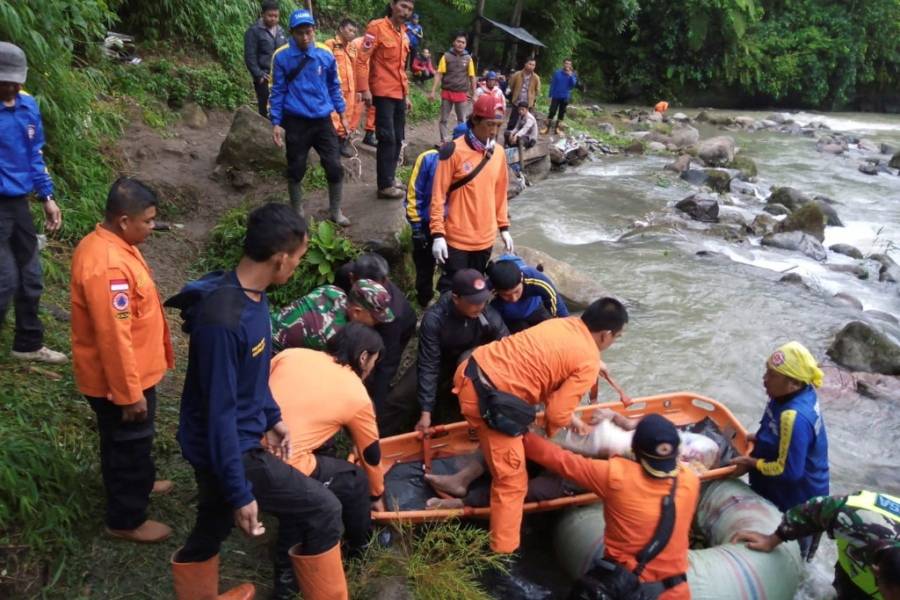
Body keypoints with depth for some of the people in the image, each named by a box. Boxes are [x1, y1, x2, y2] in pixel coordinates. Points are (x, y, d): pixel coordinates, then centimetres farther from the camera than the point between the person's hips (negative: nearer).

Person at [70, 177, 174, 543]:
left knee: (128, 441, 29)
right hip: (119, 377, -9)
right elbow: (114, 337, -29)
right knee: (130, 442, 9)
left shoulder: (105, 243, 1)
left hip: (128, 372, 9)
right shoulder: (107, 266, -32)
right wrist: (130, 394, -22)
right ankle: (126, 520, 27)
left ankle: (135, 485, 51)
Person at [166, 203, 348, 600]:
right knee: (323, 511, -1)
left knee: (212, 529, 26)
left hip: (238, 438, 9)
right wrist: (240, 492, -21)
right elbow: (220, 412, -27)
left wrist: (271, 417, 19)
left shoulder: (252, 294, -2)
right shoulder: (223, 320, -31)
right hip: (228, 447, -9)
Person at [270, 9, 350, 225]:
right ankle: (298, 214, 24)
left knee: (335, 167, 1)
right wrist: (276, 123, -5)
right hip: (296, 123, -2)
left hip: (323, 121, 2)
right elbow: (278, 91, -1)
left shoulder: (326, 55, -1)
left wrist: (342, 115, 12)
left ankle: (335, 211, 20)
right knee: (296, 170, 7)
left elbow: (334, 86, 12)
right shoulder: (281, 57, -7)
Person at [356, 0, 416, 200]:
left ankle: (390, 177, 23)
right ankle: (385, 185, -1)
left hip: (399, 95, 8)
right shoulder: (377, 27, -8)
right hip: (383, 93, -7)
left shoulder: (404, 35, 15)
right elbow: (362, 59, -13)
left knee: (398, 138, 10)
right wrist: (364, 89, -21)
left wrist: (406, 95, 21)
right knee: (387, 138, -7)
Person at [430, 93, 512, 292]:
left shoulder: (498, 153, 5)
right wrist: (438, 234, -15)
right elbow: (438, 195, -11)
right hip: (457, 238, -5)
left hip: (485, 238, 5)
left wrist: (504, 227, 14)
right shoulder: (454, 151, -13)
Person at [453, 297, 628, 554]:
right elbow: (556, 413, -9)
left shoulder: (564, 323, 15)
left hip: (471, 369, 9)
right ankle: (503, 552, 9)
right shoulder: (589, 363, -7)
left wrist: (571, 418, 26)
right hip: (488, 399, -8)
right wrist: (550, 432, 13)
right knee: (512, 481, 3)